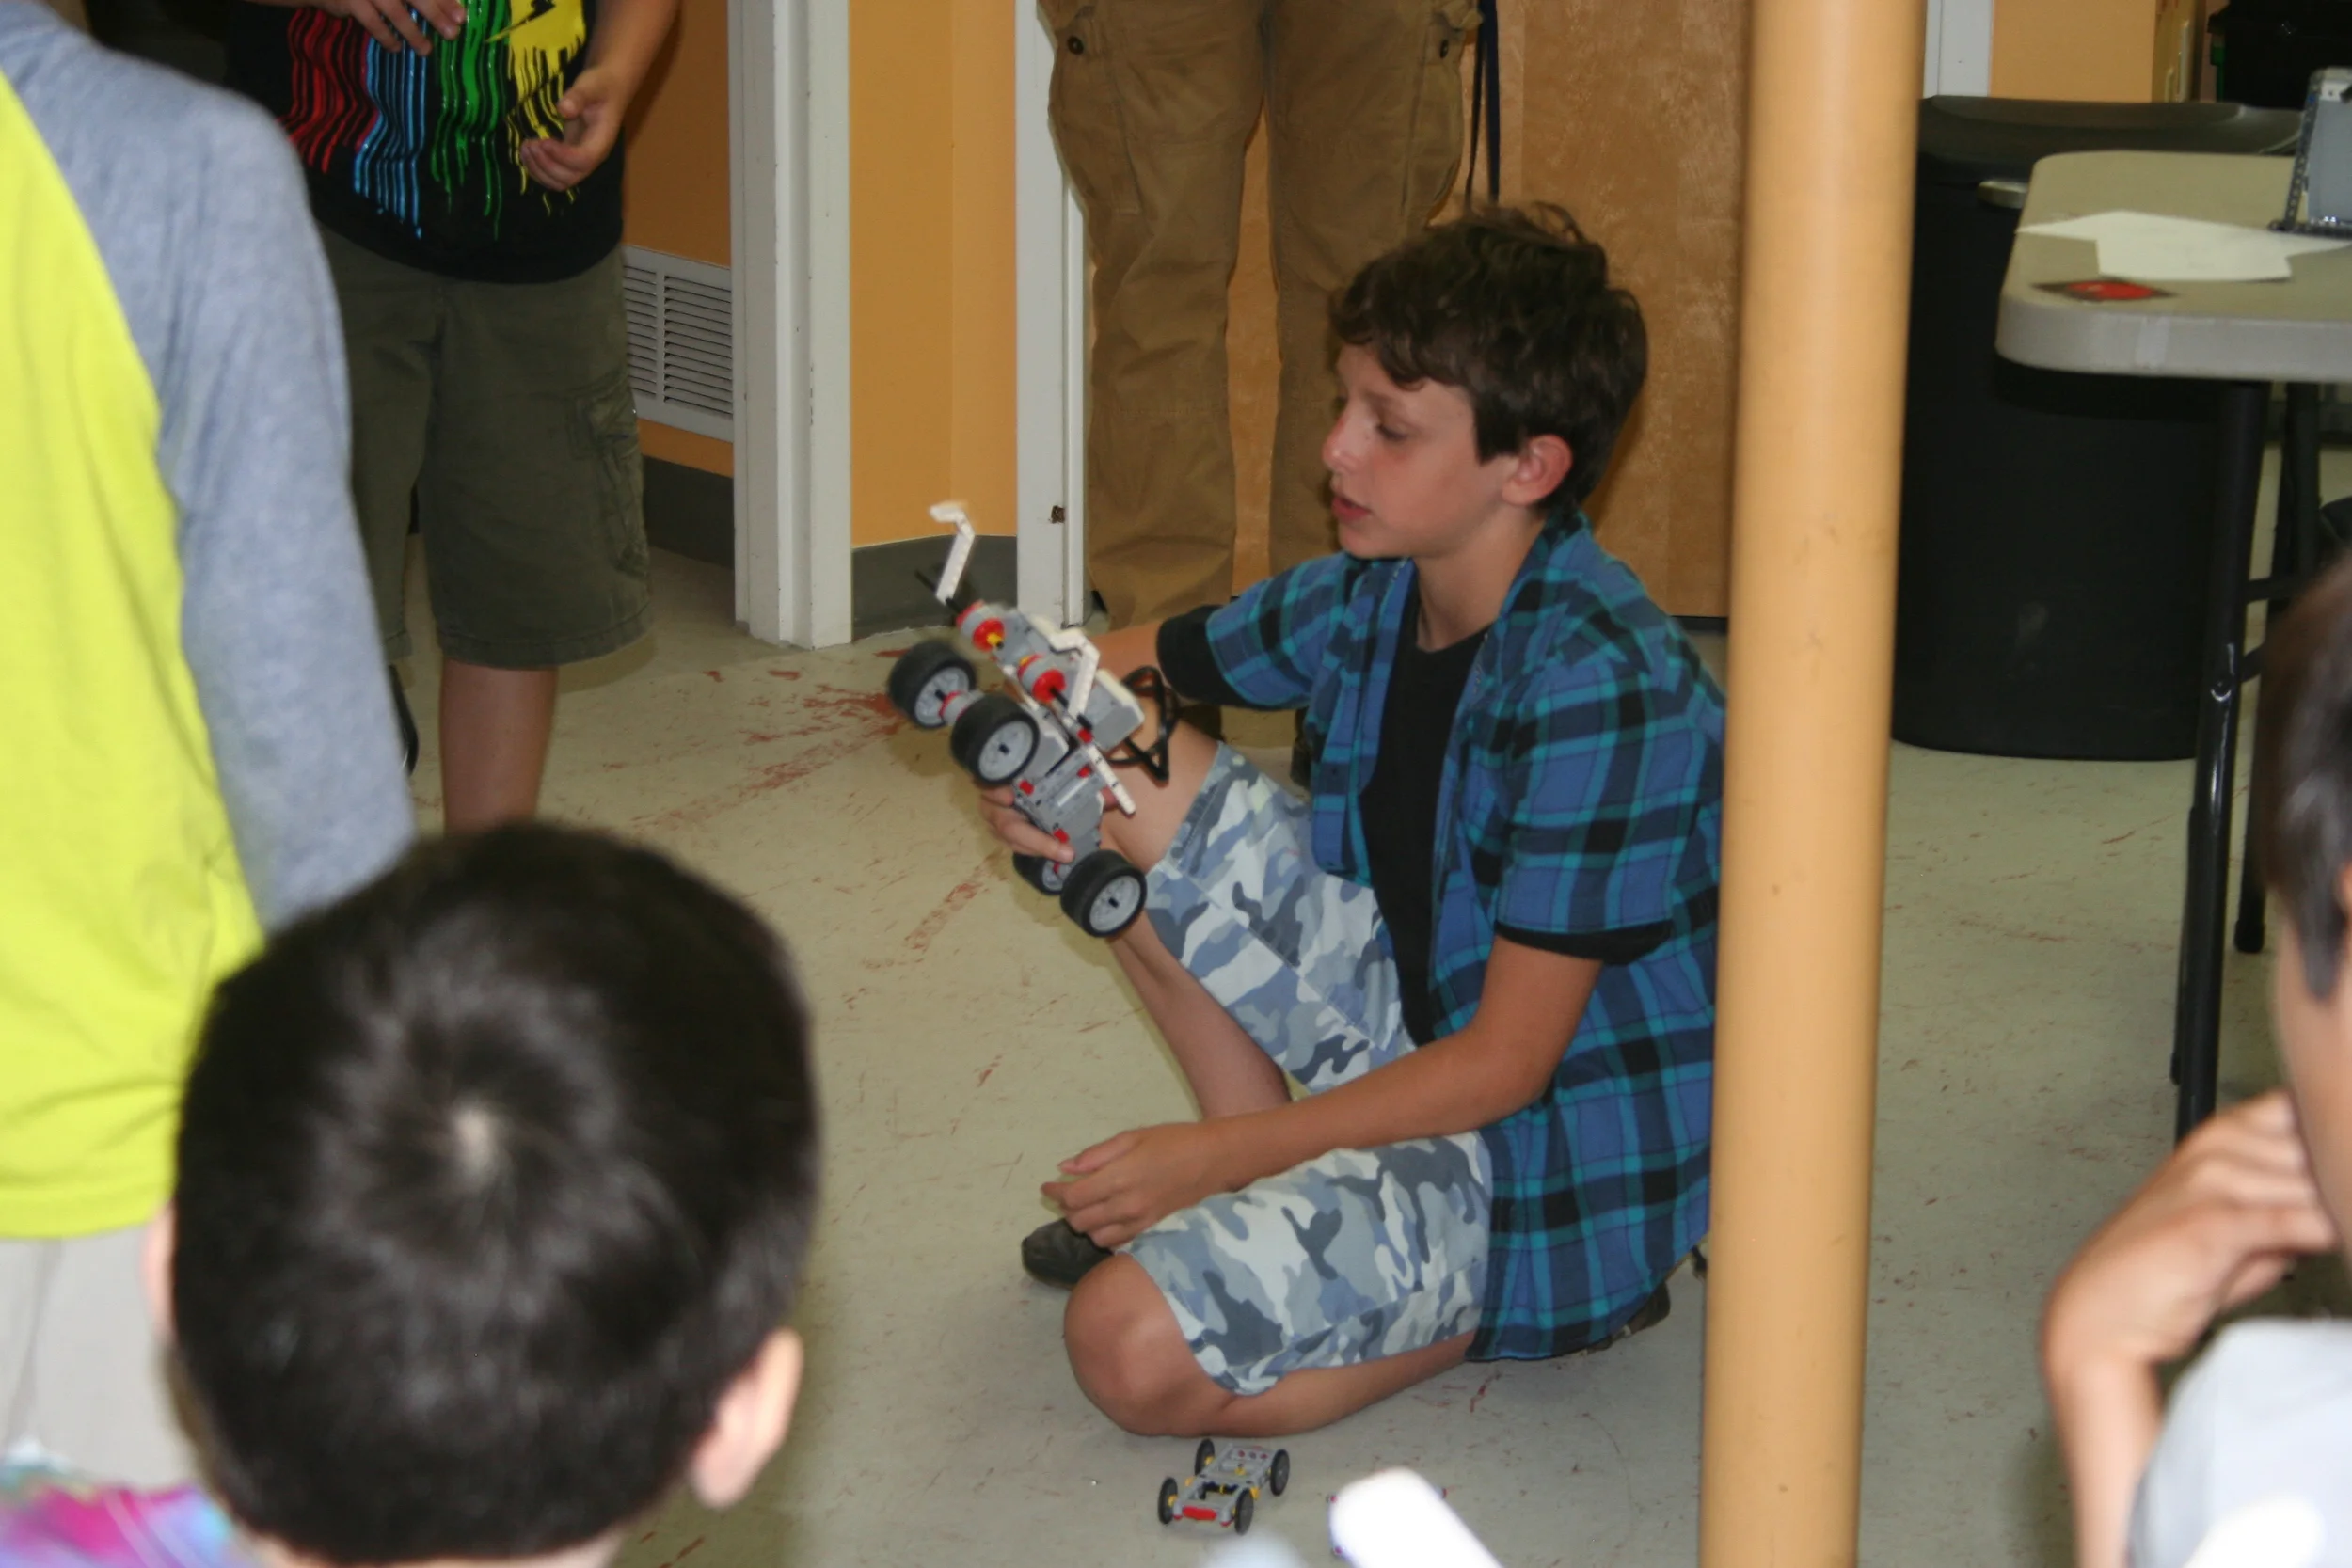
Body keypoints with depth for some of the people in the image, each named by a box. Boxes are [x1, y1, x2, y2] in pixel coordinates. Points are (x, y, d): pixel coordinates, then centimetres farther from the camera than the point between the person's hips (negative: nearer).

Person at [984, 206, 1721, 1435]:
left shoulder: (1598, 689, -27)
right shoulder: (1371, 598, -2)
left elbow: (1503, 1066, -25)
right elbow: (1126, 664, 14)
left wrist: (1220, 1152, -22)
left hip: (1560, 1143, -8)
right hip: (1417, 1021, 8)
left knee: (1130, 1347, -24)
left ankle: (1511, 1305, -2)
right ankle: (1281, 1205, 6)